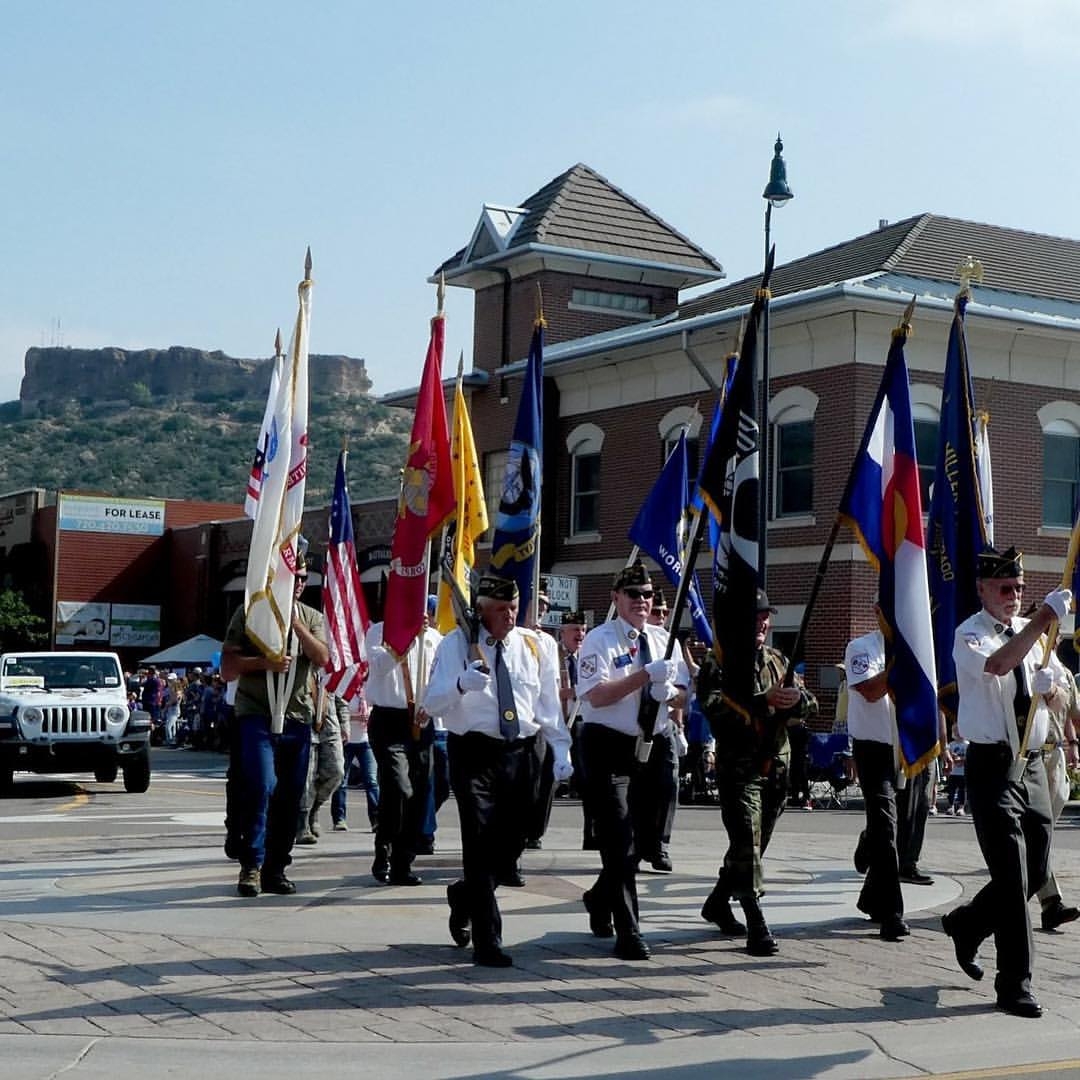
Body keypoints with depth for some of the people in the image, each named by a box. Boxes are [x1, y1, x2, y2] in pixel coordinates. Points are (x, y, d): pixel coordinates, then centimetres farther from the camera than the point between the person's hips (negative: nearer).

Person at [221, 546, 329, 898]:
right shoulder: (251, 612, 5)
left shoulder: (312, 617, 14)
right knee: (261, 786, -18)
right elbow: (228, 668, 2)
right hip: (256, 715, -4)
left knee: (290, 797, 4)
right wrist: (263, 662, -14)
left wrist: (296, 623, -11)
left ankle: (276, 868, 14)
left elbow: (322, 659, -4)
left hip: (298, 717, 4)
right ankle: (251, 866, -11)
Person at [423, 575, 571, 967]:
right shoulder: (457, 644, -4)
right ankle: (487, 943, -3)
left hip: (520, 754, 4)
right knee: (481, 844, -8)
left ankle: (465, 894, 40)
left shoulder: (532, 645, 7)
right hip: (474, 753, -4)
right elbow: (432, 702, -13)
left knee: (512, 843, 10)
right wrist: (462, 685, -32)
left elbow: (549, 703, 12)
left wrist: (561, 749, 3)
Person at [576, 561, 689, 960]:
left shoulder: (663, 639, 11)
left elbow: (681, 690, 16)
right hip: (610, 748, -6)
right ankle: (627, 934, 1)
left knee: (649, 841, 13)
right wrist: (646, 675, -25)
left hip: (656, 747, 6)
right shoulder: (600, 640, -8)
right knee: (620, 844, -6)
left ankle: (600, 898, 36)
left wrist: (669, 691, -8)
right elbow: (596, 695, -20)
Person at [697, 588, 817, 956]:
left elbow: (809, 704, 12)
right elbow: (714, 706, -21)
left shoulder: (778, 660, 15)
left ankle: (717, 904, 33)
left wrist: (797, 699, -13)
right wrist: (764, 700, -27)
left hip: (776, 766, 6)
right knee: (746, 846, -11)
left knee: (752, 844, 15)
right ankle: (757, 928, -11)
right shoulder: (718, 662, -4)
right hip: (738, 767, -6)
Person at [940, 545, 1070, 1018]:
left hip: (1031, 764, 7)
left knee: (1035, 872, 13)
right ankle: (1015, 985, 2)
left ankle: (967, 924, 36)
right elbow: (996, 665, -32)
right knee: (1012, 876, -7)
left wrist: (1049, 687, -6)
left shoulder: (1029, 631, 12)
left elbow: (1051, 697, 18)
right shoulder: (969, 635, -9)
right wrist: (1043, 619, -36)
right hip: (992, 765, -7)